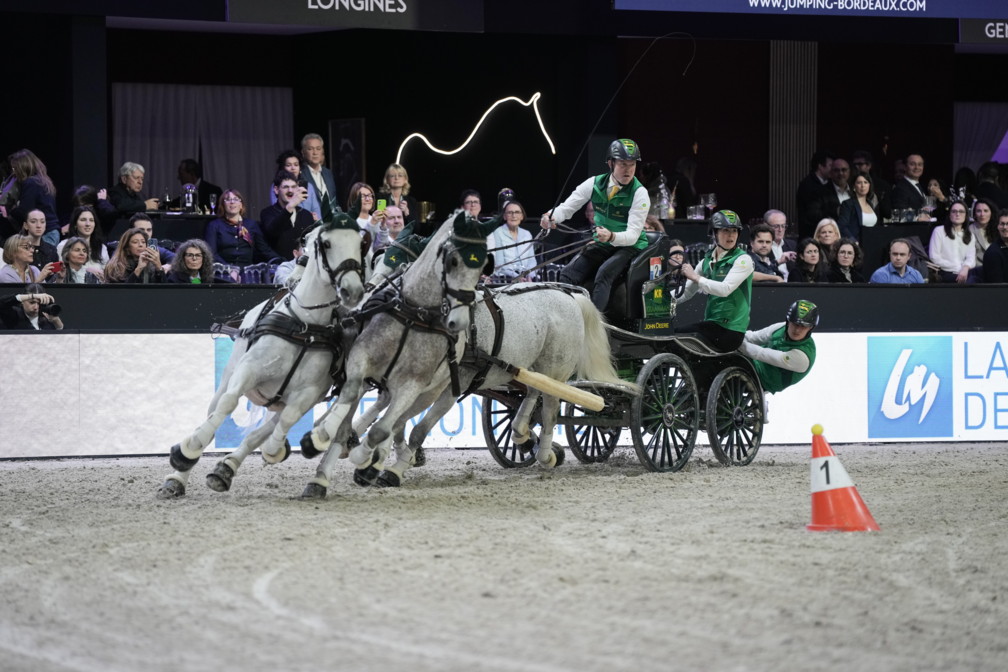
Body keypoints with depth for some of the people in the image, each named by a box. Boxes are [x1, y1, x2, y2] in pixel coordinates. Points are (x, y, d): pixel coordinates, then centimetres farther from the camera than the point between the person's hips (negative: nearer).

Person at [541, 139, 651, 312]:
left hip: (630, 247, -5)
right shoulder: (595, 184, -2)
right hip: (601, 245, 5)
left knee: (604, 273, -34)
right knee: (568, 274, -18)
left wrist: (612, 237, -42)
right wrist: (551, 216, -21)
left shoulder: (639, 193, -14)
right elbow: (566, 208, 3)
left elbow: (633, 235, -20)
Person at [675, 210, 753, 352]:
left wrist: (695, 277, -16)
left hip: (731, 332, -7)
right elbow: (687, 293, 16)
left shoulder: (743, 260, -6)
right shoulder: (708, 260, 15)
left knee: (678, 336, -22)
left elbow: (725, 289, -21)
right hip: (712, 324, 7)